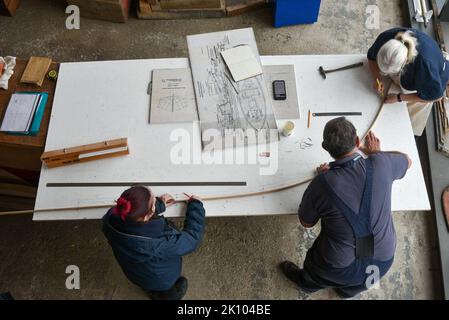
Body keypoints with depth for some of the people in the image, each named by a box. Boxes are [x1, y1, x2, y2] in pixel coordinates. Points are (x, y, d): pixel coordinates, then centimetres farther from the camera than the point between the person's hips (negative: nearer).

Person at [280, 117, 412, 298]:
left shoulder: (321, 184, -27)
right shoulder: (380, 164, -21)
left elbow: (306, 222, -7)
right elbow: (407, 161, 6)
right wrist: (376, 152, 21)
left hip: (341, 269, -2)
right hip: (383, 262, 3)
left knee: (314, 266, 34)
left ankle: (307, 283, 67)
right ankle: (348, 290, 71)